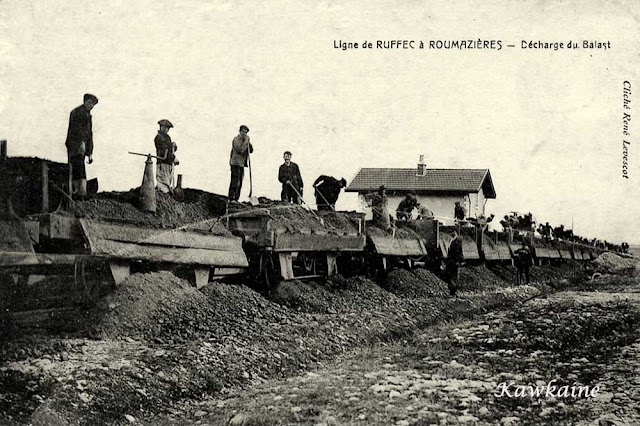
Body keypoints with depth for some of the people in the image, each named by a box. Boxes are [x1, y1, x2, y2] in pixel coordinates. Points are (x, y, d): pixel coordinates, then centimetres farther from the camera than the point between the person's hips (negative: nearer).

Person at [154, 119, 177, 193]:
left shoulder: (167, 137, 17)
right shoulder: (159, 137, -10)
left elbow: (173, 149, 17)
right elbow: (164, 151, -19)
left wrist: (174, 146, -6)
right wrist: (174, 158, -22)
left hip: (169, 163, 9)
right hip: (163, 163, -9)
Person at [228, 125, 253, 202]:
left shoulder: (245, 140, 19)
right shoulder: (236, 139, -7)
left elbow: (251, 150, 15)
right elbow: (240, 150, -21)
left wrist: (249, 143, 0)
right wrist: (246, 141, -14)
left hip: (241, 164, 9)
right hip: (235, 163, -9)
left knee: (239, 183, 7)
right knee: (235, 181, -13)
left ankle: (236, 199, 10)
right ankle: (231, 199, -14)